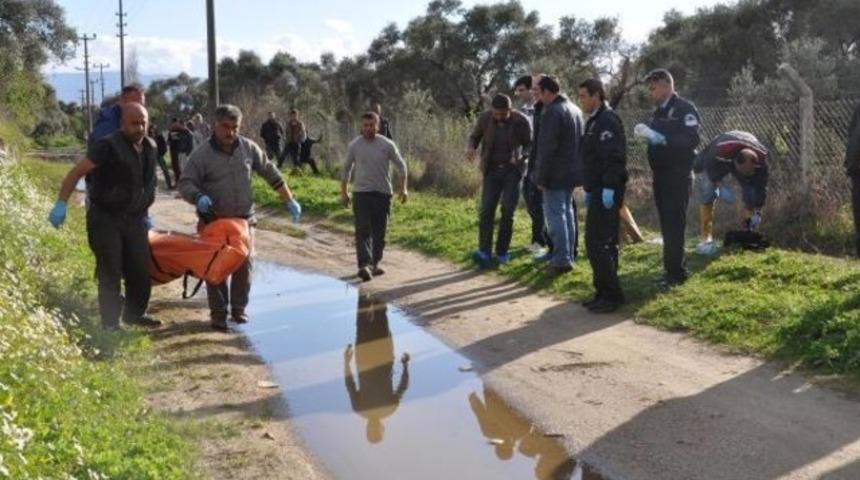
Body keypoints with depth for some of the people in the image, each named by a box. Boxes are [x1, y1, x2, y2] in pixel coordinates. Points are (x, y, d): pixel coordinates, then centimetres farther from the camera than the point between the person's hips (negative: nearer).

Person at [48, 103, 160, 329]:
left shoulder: (151, 148, 6)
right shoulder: (108, 146, -16)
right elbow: (77, 172, -16)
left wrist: (144, 213, 20)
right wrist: (61, 204, -22)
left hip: (134, 219, 6)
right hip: (105, 219, -6)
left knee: (141, 270, 10)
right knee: (110, 273, -2)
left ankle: (135, 313, 29)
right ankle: (111, 324, 8)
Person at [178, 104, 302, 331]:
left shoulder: (248, 148, -2)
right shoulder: (202, 154, -11)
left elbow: (271, 174, 6)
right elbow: (186, 184, -11)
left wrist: (289, 201, 5)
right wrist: (199, 197, -33)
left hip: (243, 219, 3)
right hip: (214, 222, -3)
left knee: (244, 265, 9)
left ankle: (239, 308, 25)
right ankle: (218, 314, 14)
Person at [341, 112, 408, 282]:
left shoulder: (387, 145, -2)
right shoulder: (354, 145, 0)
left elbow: (401, 166, 6)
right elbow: (346, 168, 11)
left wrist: (403, 188, -3)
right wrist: (344, 192, 9)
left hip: (383, 193, 1)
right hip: (361, 193, -1)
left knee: (379, 231, 8)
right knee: (363, 230, -11)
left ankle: (374, 263, 23)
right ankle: (364, 265, -19)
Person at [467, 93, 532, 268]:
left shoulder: (521, 121, -13)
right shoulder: (485, 118, -9)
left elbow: (529, 144, -1)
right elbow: (474, 136, 7)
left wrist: (521, 156, -22)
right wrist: (472, 147, -16)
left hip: (513, 170, -1)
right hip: (492, 170, 1)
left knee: (508, 210, -4)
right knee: (487, 209, -9)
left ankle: (502, 251, 7)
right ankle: (484, 252, -14)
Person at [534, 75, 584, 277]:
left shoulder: (552, 112, -17)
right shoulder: (574, 109, 13)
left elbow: (546, 148, -20)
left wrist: (541, 177, -14)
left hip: (555, 175, -9)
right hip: (572, 172, 9)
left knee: (555, 215, -5)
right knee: (567, 212, 15)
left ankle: (561, 260, -6)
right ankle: (569, 256, 21)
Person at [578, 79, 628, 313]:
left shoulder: (607, 120, -13)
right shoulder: (595, 121, 19)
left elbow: (614, 157, -22)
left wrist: (609, 187, -25)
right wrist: (589, 189, 21)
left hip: (606, 192, -10)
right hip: (598, 191, 10)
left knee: (596, 242, -11)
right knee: (604, 242, 12)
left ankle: (610, 293, -6)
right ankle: (605, 292, 18)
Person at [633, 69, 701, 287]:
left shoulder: (685, 109, -9)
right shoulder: (659, 111, 16)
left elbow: (692, 140, -21)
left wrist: (659, 137, -25)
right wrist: (646, 135, 2)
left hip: (678, 175, -8)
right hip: (660, 174, 8)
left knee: (674, 224, -7)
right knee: (667, 224, 10)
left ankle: (675, 272, -2)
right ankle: (675, 268, 18)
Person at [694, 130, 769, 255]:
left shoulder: (761, 158, -35)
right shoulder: (720, 151, -47)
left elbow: (761, 186, -23)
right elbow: (710, 167, -24)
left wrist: (757, 211, -22)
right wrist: (720, 185, -33)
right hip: (717, 163, -3)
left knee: (751, 194, -8)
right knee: (707, 195, -18)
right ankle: (705, 239, -19)